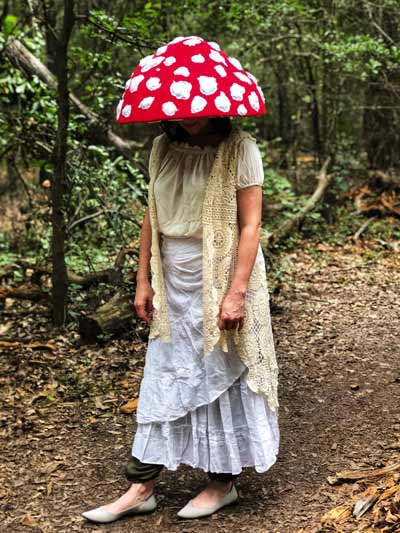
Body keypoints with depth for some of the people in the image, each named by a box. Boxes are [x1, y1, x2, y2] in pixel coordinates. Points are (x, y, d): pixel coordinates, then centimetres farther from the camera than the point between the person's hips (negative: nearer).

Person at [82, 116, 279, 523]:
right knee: (163, 378, 8)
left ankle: (223, 482, 22)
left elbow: (250, 225, -15)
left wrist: (236, 292, -21)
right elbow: (153, 215, 10)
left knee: (220, 375, 5)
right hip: (174, 282, 5)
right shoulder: (166, 149, 5)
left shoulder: (239, 150, -11)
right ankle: (141, 488, 15)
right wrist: (143, 279, 6)